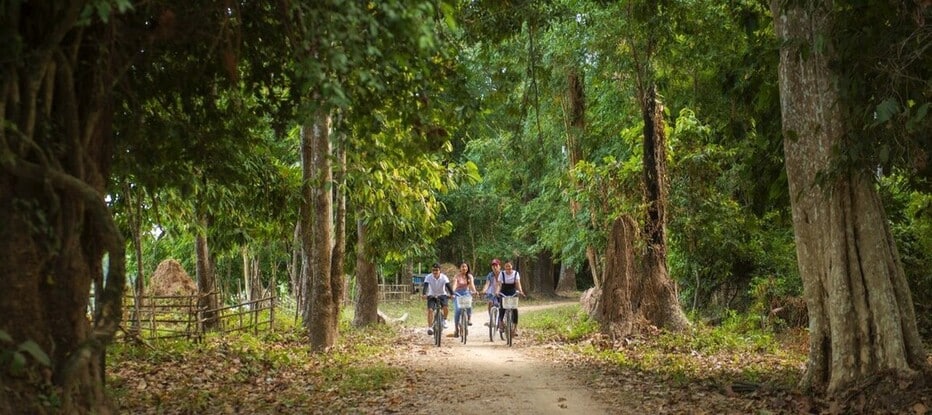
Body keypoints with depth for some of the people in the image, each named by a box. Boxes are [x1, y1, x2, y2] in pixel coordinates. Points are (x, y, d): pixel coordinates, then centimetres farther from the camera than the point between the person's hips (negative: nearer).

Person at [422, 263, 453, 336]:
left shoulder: (444, 277, -18)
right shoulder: (428, 277, -18)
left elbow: (448, 286, -28)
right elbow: (425, 286, -30)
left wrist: (452, 294, -44)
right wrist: (424, 294, -49)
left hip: (442, 295, 0)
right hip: (431, 296, 0)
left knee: (446, 308, -25)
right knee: (430, 310, -21)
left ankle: (444, 319, 6)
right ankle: (430, 327, -13)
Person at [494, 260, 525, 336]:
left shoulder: (516, 273, -3)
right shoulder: (502, 274, -4)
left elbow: (518, 283, -13)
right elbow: (499, 284, -12)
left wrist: (520, 291, -32)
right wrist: (497, 291, -32)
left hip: (512, 294, 0)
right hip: (503, 294, 0)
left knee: (515, 310, -13)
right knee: (502, 309, -14)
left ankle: (515, 328, -5)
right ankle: (500, 326, 4)